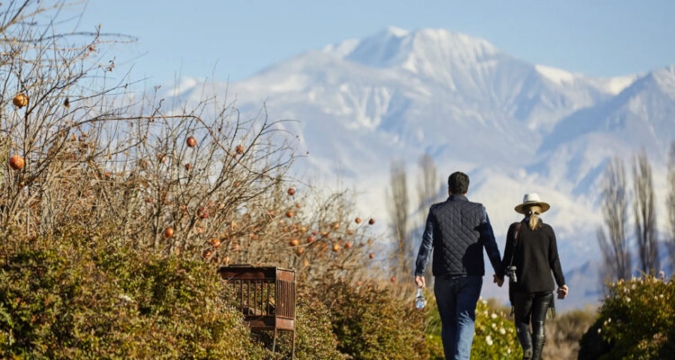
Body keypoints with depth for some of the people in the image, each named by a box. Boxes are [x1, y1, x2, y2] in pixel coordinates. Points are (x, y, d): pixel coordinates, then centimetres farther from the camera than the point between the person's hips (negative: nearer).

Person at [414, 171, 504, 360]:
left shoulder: (436, 211, 2)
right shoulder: (479, 211, 2)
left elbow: (427, 243, -3)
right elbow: (490, 244, 1)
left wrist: (419, 271, 0)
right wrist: (499, 271, 8)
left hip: (444, 276, 1)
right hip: (471, 275, 0)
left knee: (448, 323, 10)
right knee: (465, 320, -5)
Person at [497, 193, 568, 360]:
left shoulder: (515, 228, -3)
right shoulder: (548, 230, 2)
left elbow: (508, 256, -2)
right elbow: (554, 260, 0)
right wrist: (561, 283, 8)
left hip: (523, 284, -1)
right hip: (544, 284, 1)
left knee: (521, 321, 12)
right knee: (539, 324, 9)